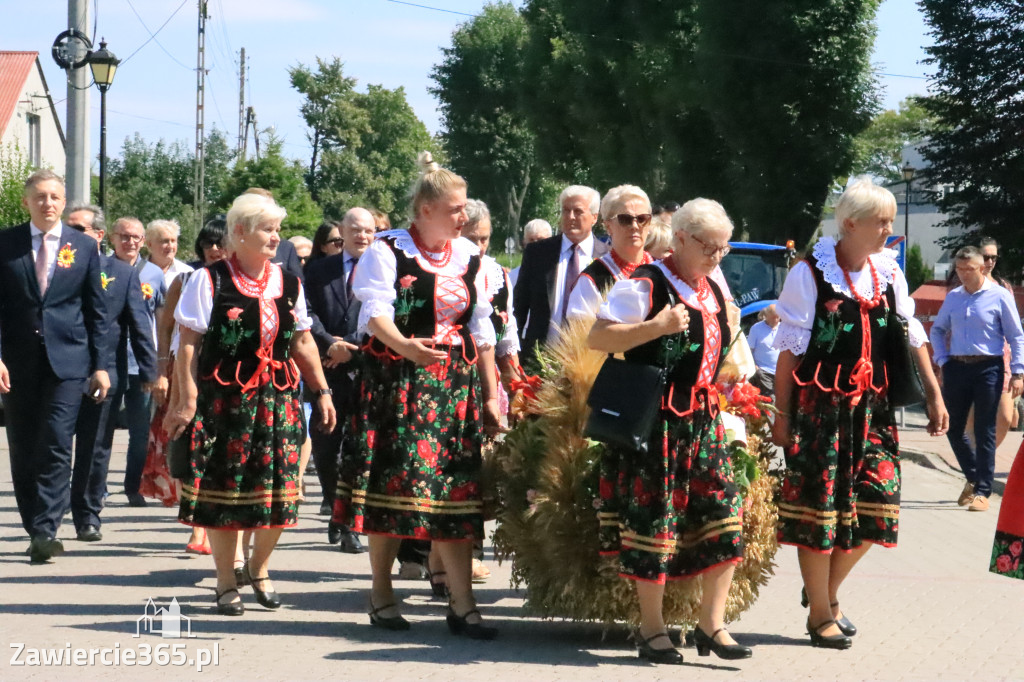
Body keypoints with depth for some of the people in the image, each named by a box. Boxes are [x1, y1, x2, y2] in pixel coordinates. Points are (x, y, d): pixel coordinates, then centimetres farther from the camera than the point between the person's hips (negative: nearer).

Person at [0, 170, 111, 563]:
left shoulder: (84, 248, 7)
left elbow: (97, 311, 8)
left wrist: (100, 365, 3)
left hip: (67, 361, -1)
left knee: (56, 446, -11)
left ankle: (46, 532, -11)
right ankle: (36, 531, 15)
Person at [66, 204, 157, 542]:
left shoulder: (123, 274, 4)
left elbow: (139, 326, 4)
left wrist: (149, 372, 0)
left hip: (103, 372, -1)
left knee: (94, 450, 5)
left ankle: (88, 517, 15)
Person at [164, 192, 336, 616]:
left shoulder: (288, 284, 12)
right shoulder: (208, 281, -4)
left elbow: (302, 344, 17)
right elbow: (189, 345, -7)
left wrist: (322, 392, 14)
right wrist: (187, 401, -13)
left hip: (278, 401, 4)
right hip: (223, 401, -4)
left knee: (278, 491, 1)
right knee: (223, 489, 1)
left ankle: (259, 568, 24)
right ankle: (226, 583, 15)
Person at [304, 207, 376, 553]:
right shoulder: (319, 270, 11)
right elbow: (307, 314, 2)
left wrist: (351, 347, -14)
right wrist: (328, 343, -13)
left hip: (366, 372, -3)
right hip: (327, 370, 3)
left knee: (358, 448, -2)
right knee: (324, 446, 6)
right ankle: (336, 509, 26)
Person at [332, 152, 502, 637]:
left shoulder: (469, 257, 13)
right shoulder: (387, 251, -3)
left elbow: (482, 331, 15)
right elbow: (376, 313, -15)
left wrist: (491, 395, 12)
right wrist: (403, 346, -36)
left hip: (456, 387, 4)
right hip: (397, 381, -4)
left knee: (456, 488, -1)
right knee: (392, 483, -2)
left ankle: (462, 604, 0)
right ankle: (381, 594, 12)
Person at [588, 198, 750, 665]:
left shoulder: (713, 290, 16)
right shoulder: (646, 284, -8)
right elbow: (598, 338, -14)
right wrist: (656, 327, -22)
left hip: (702, 416, 7)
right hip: (655, 419, -7)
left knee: (723, 512, 0)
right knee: (653, 517, -2)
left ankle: (711, 625, 7)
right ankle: (652, 630, 9)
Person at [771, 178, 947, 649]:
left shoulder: (888, 272, 7)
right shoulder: (810, 274, -8)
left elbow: (911, 336, 12)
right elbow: (790, 346, -6)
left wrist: (934, 395, 9)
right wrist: (782, 413, -7)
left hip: (873, 407, 5)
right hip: (820, 406, -5)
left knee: (876, 505, 3)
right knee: (819, 505, 0)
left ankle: (827, 589, 26)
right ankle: (820, 614, 14)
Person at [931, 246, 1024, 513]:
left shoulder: (999, 296, -4)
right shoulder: (952, 298, 9)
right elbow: (937, 330, 22)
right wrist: (942, 360, 9)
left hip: (987, 368, -5)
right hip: (957, 368, 5)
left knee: (984, 431, -3)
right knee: (953, 428, 9)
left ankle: (982, 492, 1)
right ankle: (973, 477, 31)